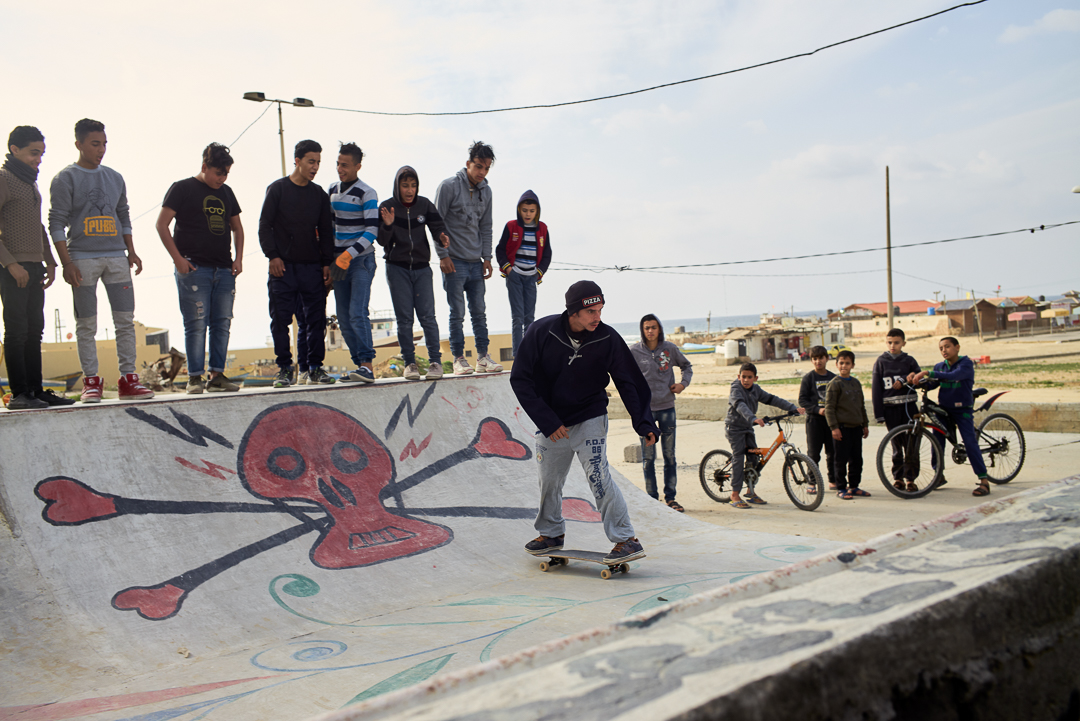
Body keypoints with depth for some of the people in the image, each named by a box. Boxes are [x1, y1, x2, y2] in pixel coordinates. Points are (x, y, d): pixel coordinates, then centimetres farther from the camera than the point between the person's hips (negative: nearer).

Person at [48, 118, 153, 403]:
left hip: (117, 257, 4)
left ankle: (128, 379, 3)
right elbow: (56, 223, -3)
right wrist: (66, 263, -11)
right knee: (86, 324, -1)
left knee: (125, 320, 0)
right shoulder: (65, 179, 1)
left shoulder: (115, 178, 16)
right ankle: (91, 381, 4)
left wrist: (131, 252, 11)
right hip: (83, 259, -4)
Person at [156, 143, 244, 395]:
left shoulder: (226, 193, 18)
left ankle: (217, 375, 8)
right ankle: (195, 378, 0)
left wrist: (238, 259, 10)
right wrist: (178, 258, -10)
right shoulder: (182, 188, 1)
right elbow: (162, 225, -3)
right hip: (194, 269, -5)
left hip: (224, 270, 6)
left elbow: (237, 228, 24)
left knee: (222, 324, 3)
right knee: (196, 324, -6)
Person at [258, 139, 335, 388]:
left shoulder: (319, 194, 13)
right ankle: (284, 368, 5)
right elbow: (265, 225, 1)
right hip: (283, 266, -3)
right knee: (281, 319, -3)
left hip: (312, 267, 3)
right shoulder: (277, 189, 3)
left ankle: (313, 367, 8)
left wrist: (326, 263, 5)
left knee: (314, 319, 1)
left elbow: (325, 231, 14)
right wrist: (273, 256, -10)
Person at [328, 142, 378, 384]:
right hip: (339, 261, 7)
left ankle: (367, 365, -16)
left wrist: (348, 255, -22)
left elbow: (371, 231, -15)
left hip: (361, 260, -7)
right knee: (344, 318, 4)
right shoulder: (332, 190, 13)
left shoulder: (366, 193, -8)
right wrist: (331, 257, 13)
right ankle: (359, 364, 10)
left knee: (357, 313, -17)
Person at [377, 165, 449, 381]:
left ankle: (435, 361, 0)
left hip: (422, 267, 1)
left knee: (427, 316, -6)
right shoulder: (387, 207, -3)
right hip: (397, 268, -1)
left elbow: (437, 226, -5)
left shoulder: (425, 205, 1)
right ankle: (410, 363, 7)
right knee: (404, 318, 0)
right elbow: (382, 241, -6)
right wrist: (387, 226, -26)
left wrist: (442, 236, -28)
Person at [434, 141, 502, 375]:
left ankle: (483, 356, 13)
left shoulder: (486, 191, 11)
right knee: (457, 314, -3)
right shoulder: (449, 186, -6)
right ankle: (458, 358, 5)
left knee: (479, 312, 6)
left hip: (476, 263, 5)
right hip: (454, 261, -5)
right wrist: (443, 255, -11)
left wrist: (487, 257, 9)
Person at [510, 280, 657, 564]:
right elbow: (520, 378, -12)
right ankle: (551, 533, 35)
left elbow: (630, 382, -4)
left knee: (598, 476, -15)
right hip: (551, 424, 2)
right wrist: (547, 422, -16)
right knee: (549, 480, 12)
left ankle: (627, 540, -7)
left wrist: (644, 423, -12)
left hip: (590, 419, -2)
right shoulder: (541, 332, -16)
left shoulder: (608, 339, -15)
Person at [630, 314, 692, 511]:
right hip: (645, 409, -2)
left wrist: (683, 383, 0)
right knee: (648, 457, 1)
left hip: (667, 407, 2)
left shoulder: (670, 348, 2)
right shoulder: (634, 351, -3)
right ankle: (652, 498, 10)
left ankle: (670, 497, 16)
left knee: (670, 455, 7)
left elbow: (686, 366, 17)